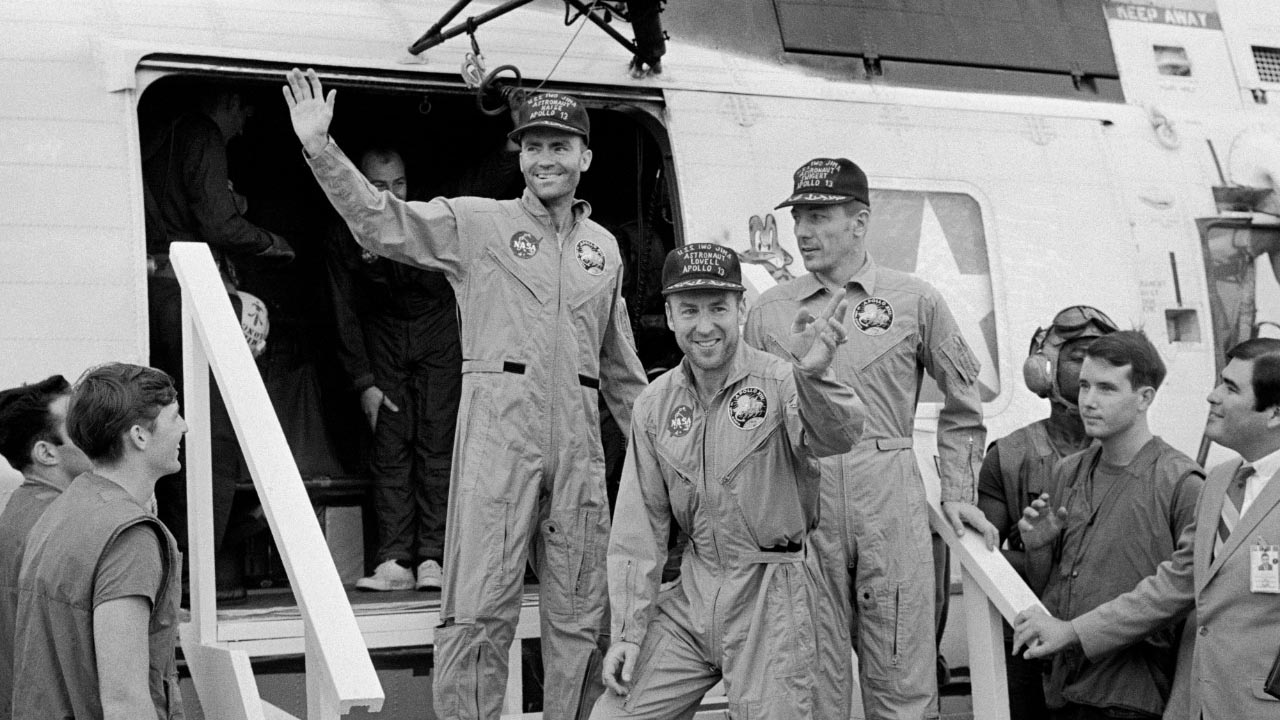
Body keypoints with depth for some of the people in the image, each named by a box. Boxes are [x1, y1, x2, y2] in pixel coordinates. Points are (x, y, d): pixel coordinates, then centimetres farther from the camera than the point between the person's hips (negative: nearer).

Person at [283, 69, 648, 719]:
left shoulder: (603, 247, 18)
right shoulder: (475, 223, 6)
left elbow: (620, 365, 24)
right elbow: (378, 220, -5)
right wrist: (320, 148, -17)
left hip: (578, 436, 4)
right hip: (498, 426, -4)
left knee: (580, 613, 9)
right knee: (480, 609, -7)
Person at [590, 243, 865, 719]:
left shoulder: (778, 384, -10)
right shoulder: (654, 405, 4)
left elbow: (837, 435, -32)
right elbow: (639, 527, 6)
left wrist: (813, 375, -52)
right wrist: (629, 629, 2)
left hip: (770, 595, -4)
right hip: (694, 595, 4)